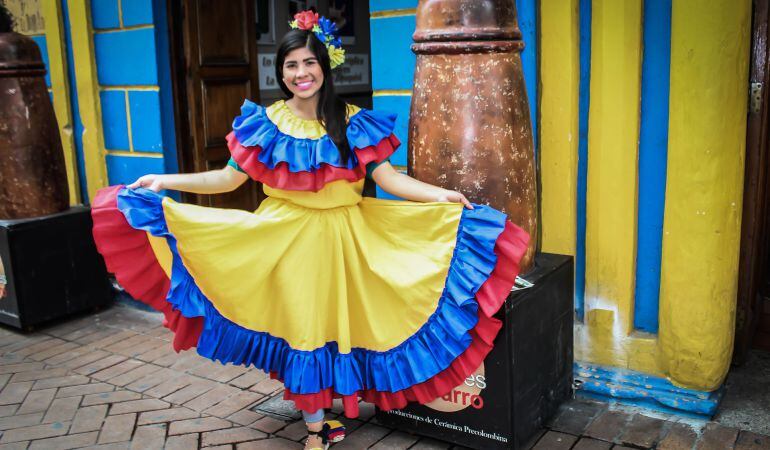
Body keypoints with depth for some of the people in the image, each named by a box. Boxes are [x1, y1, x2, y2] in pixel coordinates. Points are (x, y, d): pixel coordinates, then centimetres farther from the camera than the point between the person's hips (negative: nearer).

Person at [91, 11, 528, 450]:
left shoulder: (352, 122, -2)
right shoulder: (265, 121, 0)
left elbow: (386, 177, -8)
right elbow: (230, 177, 0)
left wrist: (440, 195, -20)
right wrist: (167, 181, -7)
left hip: (341, 236, 0)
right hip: (287, 236, 0)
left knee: (337, 322, 7)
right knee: (301, 327, 7)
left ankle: (321, 412, 30)